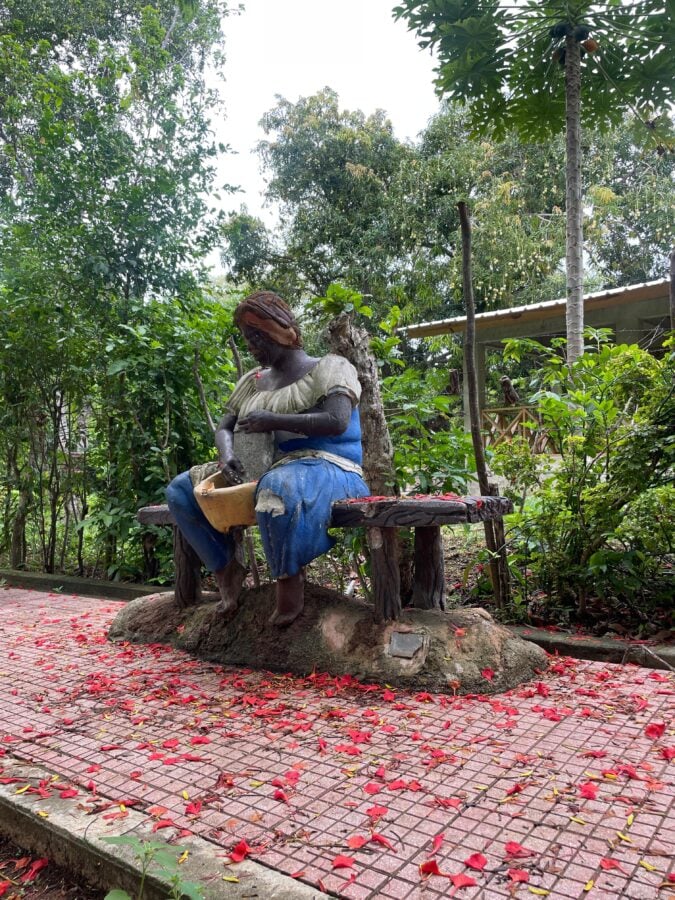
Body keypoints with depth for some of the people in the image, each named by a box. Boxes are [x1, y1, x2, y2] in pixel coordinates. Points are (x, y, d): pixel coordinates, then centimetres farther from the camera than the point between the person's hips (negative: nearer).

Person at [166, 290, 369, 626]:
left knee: (277, 488, -44)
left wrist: (273, 420, -21)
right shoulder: (253, 382, 17)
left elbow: (337, 422, -18)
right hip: (267, 469, 8)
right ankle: (226, 568, 3)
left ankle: (290, 577, -22)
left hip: (327, 467, -7)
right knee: (181, 489, 3)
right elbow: (224, 427, 14)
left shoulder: (329, 368, -2)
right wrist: (226, 453, -10)